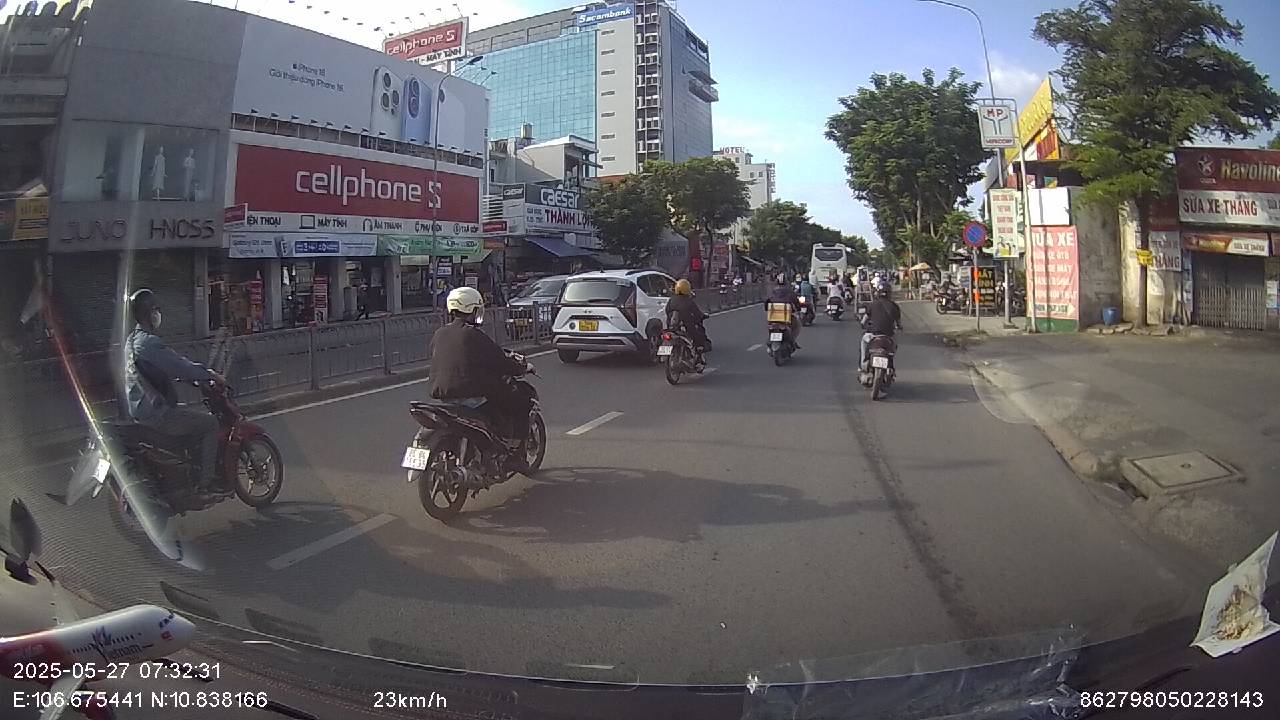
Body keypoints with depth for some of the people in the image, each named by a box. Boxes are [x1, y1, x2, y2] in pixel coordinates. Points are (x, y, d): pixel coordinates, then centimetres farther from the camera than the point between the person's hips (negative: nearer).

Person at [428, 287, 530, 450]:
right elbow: (499, 362, -9)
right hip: (471, 394, -8)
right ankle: (513, 444, 1)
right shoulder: (474, 335, -12)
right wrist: (522, 368, 7)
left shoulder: (438, 334, 9)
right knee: (521, 401, 4)